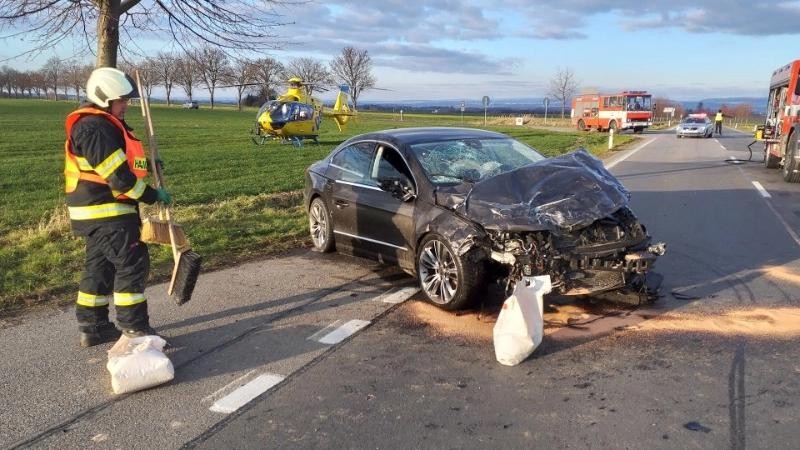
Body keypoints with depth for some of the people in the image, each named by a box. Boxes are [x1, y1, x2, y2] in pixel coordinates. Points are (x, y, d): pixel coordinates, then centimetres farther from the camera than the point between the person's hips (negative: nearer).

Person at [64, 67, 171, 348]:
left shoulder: (103, 123, 15)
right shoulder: (95, 129, -19)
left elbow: (118, 163, 24)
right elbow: (118, 177, -22)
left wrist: (145, 164, 8)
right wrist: (153, 195, -13)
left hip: (97, 211, 11)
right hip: (106, 212, -11)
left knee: (100, 266, 15)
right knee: (133, 263, -6)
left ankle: (93, 327, 24)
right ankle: (133, 328, 2)